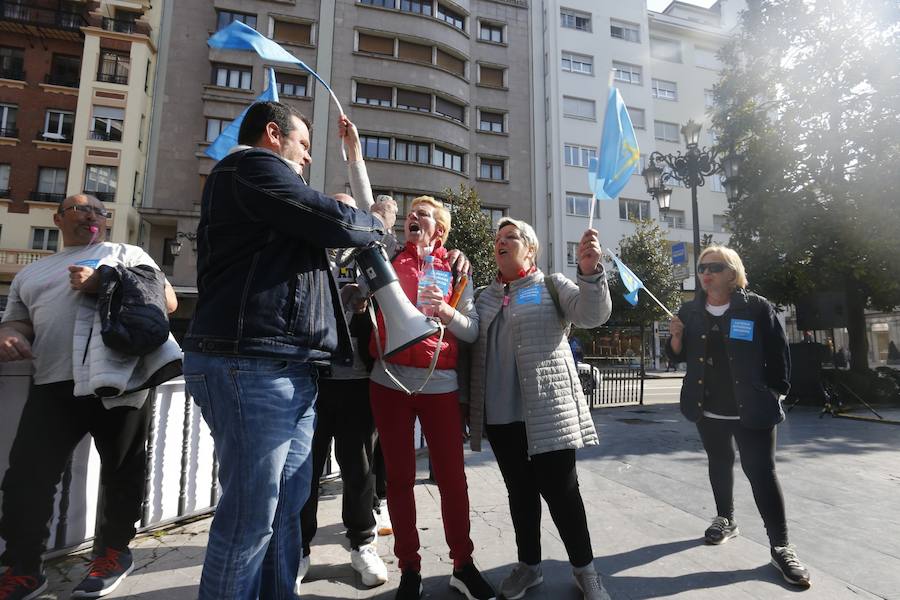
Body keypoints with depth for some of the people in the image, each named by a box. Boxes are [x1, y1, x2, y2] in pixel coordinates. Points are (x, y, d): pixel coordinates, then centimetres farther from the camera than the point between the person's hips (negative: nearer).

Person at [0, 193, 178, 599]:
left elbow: (168, 301, 1)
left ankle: (114, 553, 24)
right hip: (54, 384, 4)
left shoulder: (126, 254, 13)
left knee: (121, 474, 6)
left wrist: (104, 284, -9)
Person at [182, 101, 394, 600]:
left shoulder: (260, 179, 30)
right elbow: (331, 221, -12)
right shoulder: (252, 164, -3)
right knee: (251, 516, -2)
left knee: (286, 507, 13)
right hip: (251, 366, -10)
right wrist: (376, 224, 8)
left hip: (287, 370, 10)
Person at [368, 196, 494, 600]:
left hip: (440, 383, 0)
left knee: (452, 476, 4)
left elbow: (472, 330, 4)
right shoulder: (389, 260, 11)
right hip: (389, 381, 1)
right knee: (399, 475, 8)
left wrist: (445, 310, -14)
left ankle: (463, 565, 22)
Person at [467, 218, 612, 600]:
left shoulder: (552, 285, 2)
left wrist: (589, 271, -30)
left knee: (561, 491, 4)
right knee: (520, 491, 15)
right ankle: (528, 565, 32)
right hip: (499, 415, 4)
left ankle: (584, 568, 25)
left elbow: (592, 315, -12)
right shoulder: (484, 297, 14)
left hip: (548, 412, -4)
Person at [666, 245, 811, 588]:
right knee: (719, 464, 18)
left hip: (751, 409, -4)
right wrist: (676, 336, -12)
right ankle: (725, 520, 36)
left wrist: (774, 393, -5)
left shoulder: (757, 308, -7)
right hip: (708, 408, 4)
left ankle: (780, 546, 11)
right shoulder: (690, 311, 3)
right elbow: (679, 357, 7)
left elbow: (778, 354, -2)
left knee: (761, 471, -2)